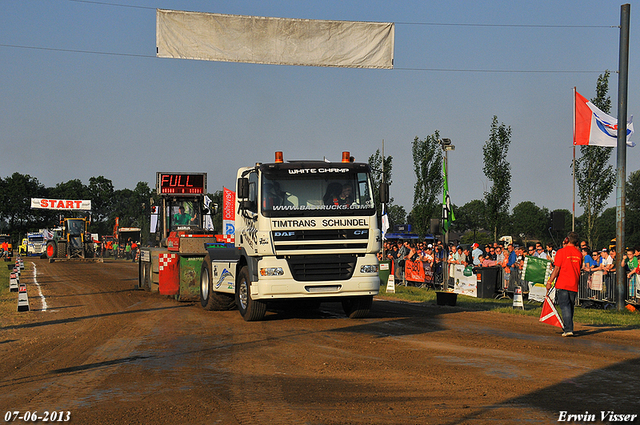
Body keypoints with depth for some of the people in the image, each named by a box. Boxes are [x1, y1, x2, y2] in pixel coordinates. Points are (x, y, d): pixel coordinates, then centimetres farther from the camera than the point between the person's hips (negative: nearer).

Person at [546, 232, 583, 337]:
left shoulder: (561, 252, -7)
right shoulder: (579, 254, 7)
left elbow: (557, 269, -11)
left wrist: (549, 282, -7)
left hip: (562, 284, -5)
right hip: (574, 285, 5)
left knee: (565, 306, -7)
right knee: (571, 307, 15)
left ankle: (568, 329, -17)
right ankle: (568, 327, 22)